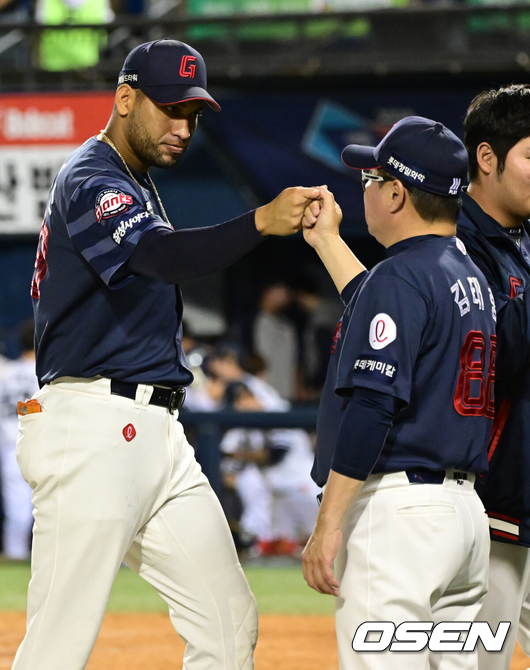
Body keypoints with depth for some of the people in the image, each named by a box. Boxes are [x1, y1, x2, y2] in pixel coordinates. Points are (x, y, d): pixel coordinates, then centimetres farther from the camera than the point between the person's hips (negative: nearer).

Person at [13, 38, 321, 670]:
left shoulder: (138, 185, 22)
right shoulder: (89, 180, -11)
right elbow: (159, 254, -31)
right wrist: (261, 221, -44)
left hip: (157, 430, 10)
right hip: (93, 428, -10)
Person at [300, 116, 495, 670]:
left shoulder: (399, 277, -12)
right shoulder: (471, 278, 16)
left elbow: (371, 409, -20)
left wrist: (327, 526, -19)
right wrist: (327, 241, 45)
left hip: (397, 506, -10)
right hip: (466, 509, 10)